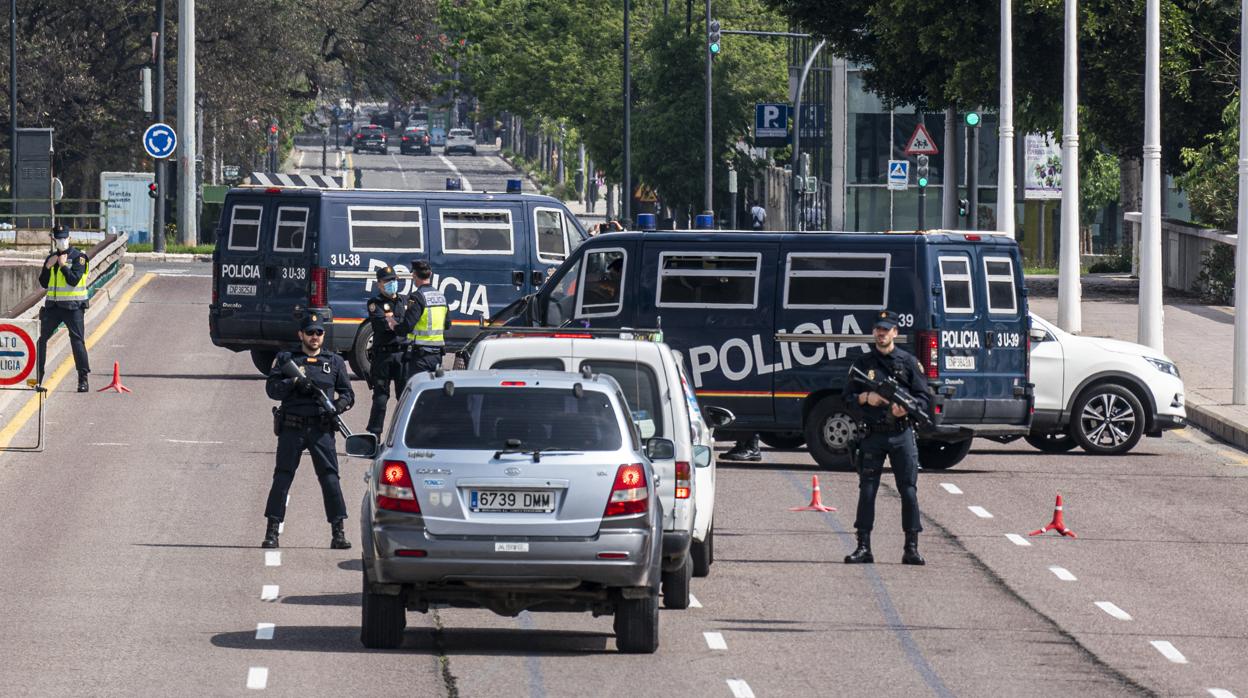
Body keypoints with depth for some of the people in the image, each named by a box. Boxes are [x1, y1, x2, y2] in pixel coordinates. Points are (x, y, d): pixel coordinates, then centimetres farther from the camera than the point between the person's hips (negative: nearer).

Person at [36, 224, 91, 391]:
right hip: (52, 306, 6)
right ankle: (37, 376, 14)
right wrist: (48, 267, -4)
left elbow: (74, 280, -17)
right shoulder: (51, 258, 12)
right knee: (41, 339, 5)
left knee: (77, 340, -10)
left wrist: (63, 265, -16)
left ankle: (83, 379, -8)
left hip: (73, 306, -6)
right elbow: (44, 283, 9)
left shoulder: (78, 257, -5)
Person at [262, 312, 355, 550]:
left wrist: (341, 404, -8)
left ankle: (338, 532, 0)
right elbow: (272, 388, 1)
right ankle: (272, 532, 1)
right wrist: (294, 383, -15)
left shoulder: (334, 362, 14)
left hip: (321, 430, 1)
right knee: (282, 478, -3)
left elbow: (348, 392, 14)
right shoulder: (286, 359, 10)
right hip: (292, 429, -1)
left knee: (330, 478, -5)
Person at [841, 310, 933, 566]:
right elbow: (847, 399, 9)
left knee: (909, 490, -3)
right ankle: (863, 547, 4)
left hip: (902, 434, -1)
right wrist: (865, 398, -11)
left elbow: (925, 398, 4)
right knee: (867, 490, 0)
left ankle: (911, 548, 0)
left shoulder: (908, 362, 5)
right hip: (872, 436, 1)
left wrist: (907, 408, -15)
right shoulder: (862, 363, 9)